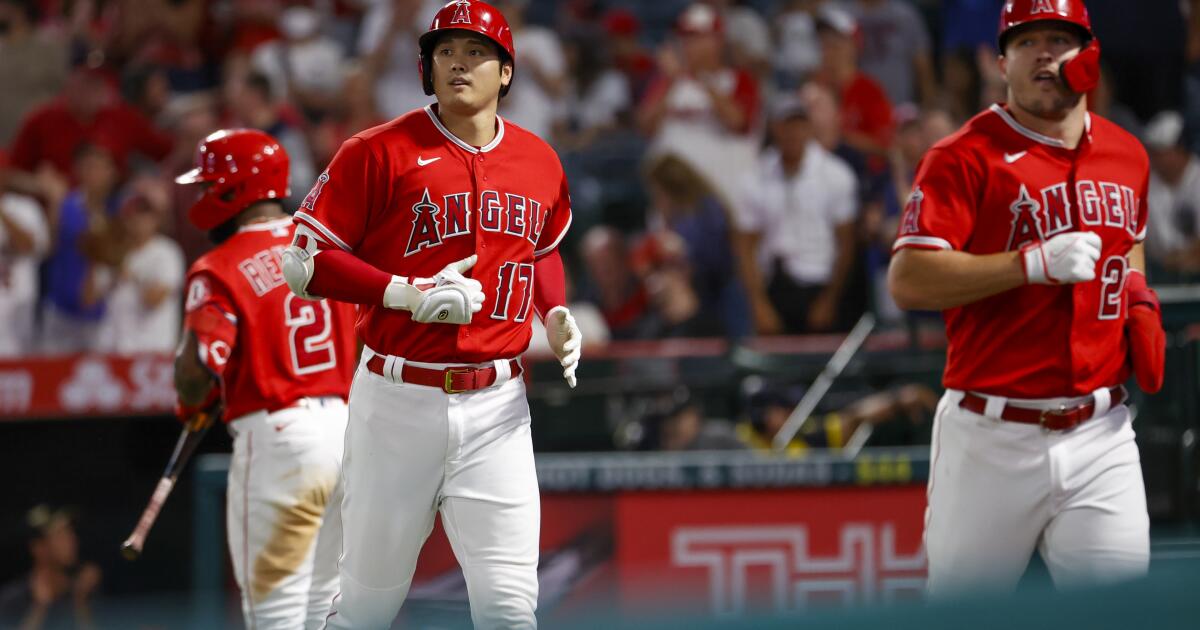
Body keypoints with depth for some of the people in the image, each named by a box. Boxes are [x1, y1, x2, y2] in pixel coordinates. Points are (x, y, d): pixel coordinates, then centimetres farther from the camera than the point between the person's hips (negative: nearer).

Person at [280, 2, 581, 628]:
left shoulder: (540, 162, 9)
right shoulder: (380, 152, -6)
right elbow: (304, 261, -7)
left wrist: (556, 314, 8)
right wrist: (408, 293, -17)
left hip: (497, 409, 3)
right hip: (397, 403, -3)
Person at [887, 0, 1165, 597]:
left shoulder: (1127, 155, 12)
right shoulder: (965, 158, -7)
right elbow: (907, 280, -16)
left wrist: (1140, 301, 10)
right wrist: (1035, 263, -23)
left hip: (1100, 435, 4)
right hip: (993, 436, -4)